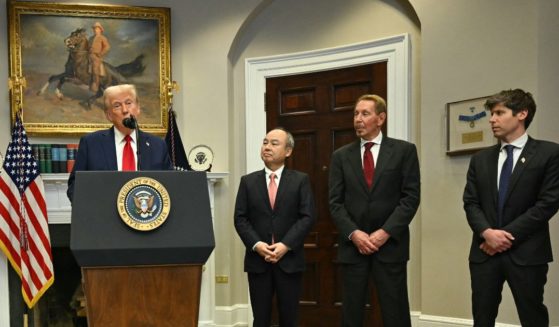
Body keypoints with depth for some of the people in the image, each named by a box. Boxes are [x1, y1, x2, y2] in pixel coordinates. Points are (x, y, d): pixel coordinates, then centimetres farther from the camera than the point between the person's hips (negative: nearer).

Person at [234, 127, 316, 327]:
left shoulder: (300, 180, 3)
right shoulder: (248, 181, 8)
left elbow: (307, 216, -5)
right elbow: (240, 218, 2)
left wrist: (286, 245, -14)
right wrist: (256, 244, -13)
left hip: (289, 259, -1)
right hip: (258, 260, 1)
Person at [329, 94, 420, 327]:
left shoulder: (404, 150, 2)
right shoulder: (341, 156, 8)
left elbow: (411, 197, -4)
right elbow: (335, 203, 4)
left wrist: (385, 232, -12)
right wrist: (353, 233, -11)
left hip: (390, 244, -2)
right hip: (352, 245, 2)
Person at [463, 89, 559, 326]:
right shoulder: (480, 159, 13)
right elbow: (470, 203, 7)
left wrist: (508, 235, -12)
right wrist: (487, 232, -12)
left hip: (526, 252, -4)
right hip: (485, 251, 4)